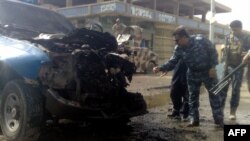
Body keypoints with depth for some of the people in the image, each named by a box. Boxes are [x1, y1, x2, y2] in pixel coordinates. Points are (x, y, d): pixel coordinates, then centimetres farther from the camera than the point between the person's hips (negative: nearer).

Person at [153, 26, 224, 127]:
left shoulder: (201, 40, -22)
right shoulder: (178, 49, -11)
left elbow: (213, 52, -14)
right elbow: (172, 62, -12)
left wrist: (213, 67, -18)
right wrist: (161, 68, -28)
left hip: (208, 72, -3)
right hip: (193, 74, 4)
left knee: (214, 95, 3)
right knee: (192, 97, 6)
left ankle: (219, 120, 14)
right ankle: (194, 120, 18)